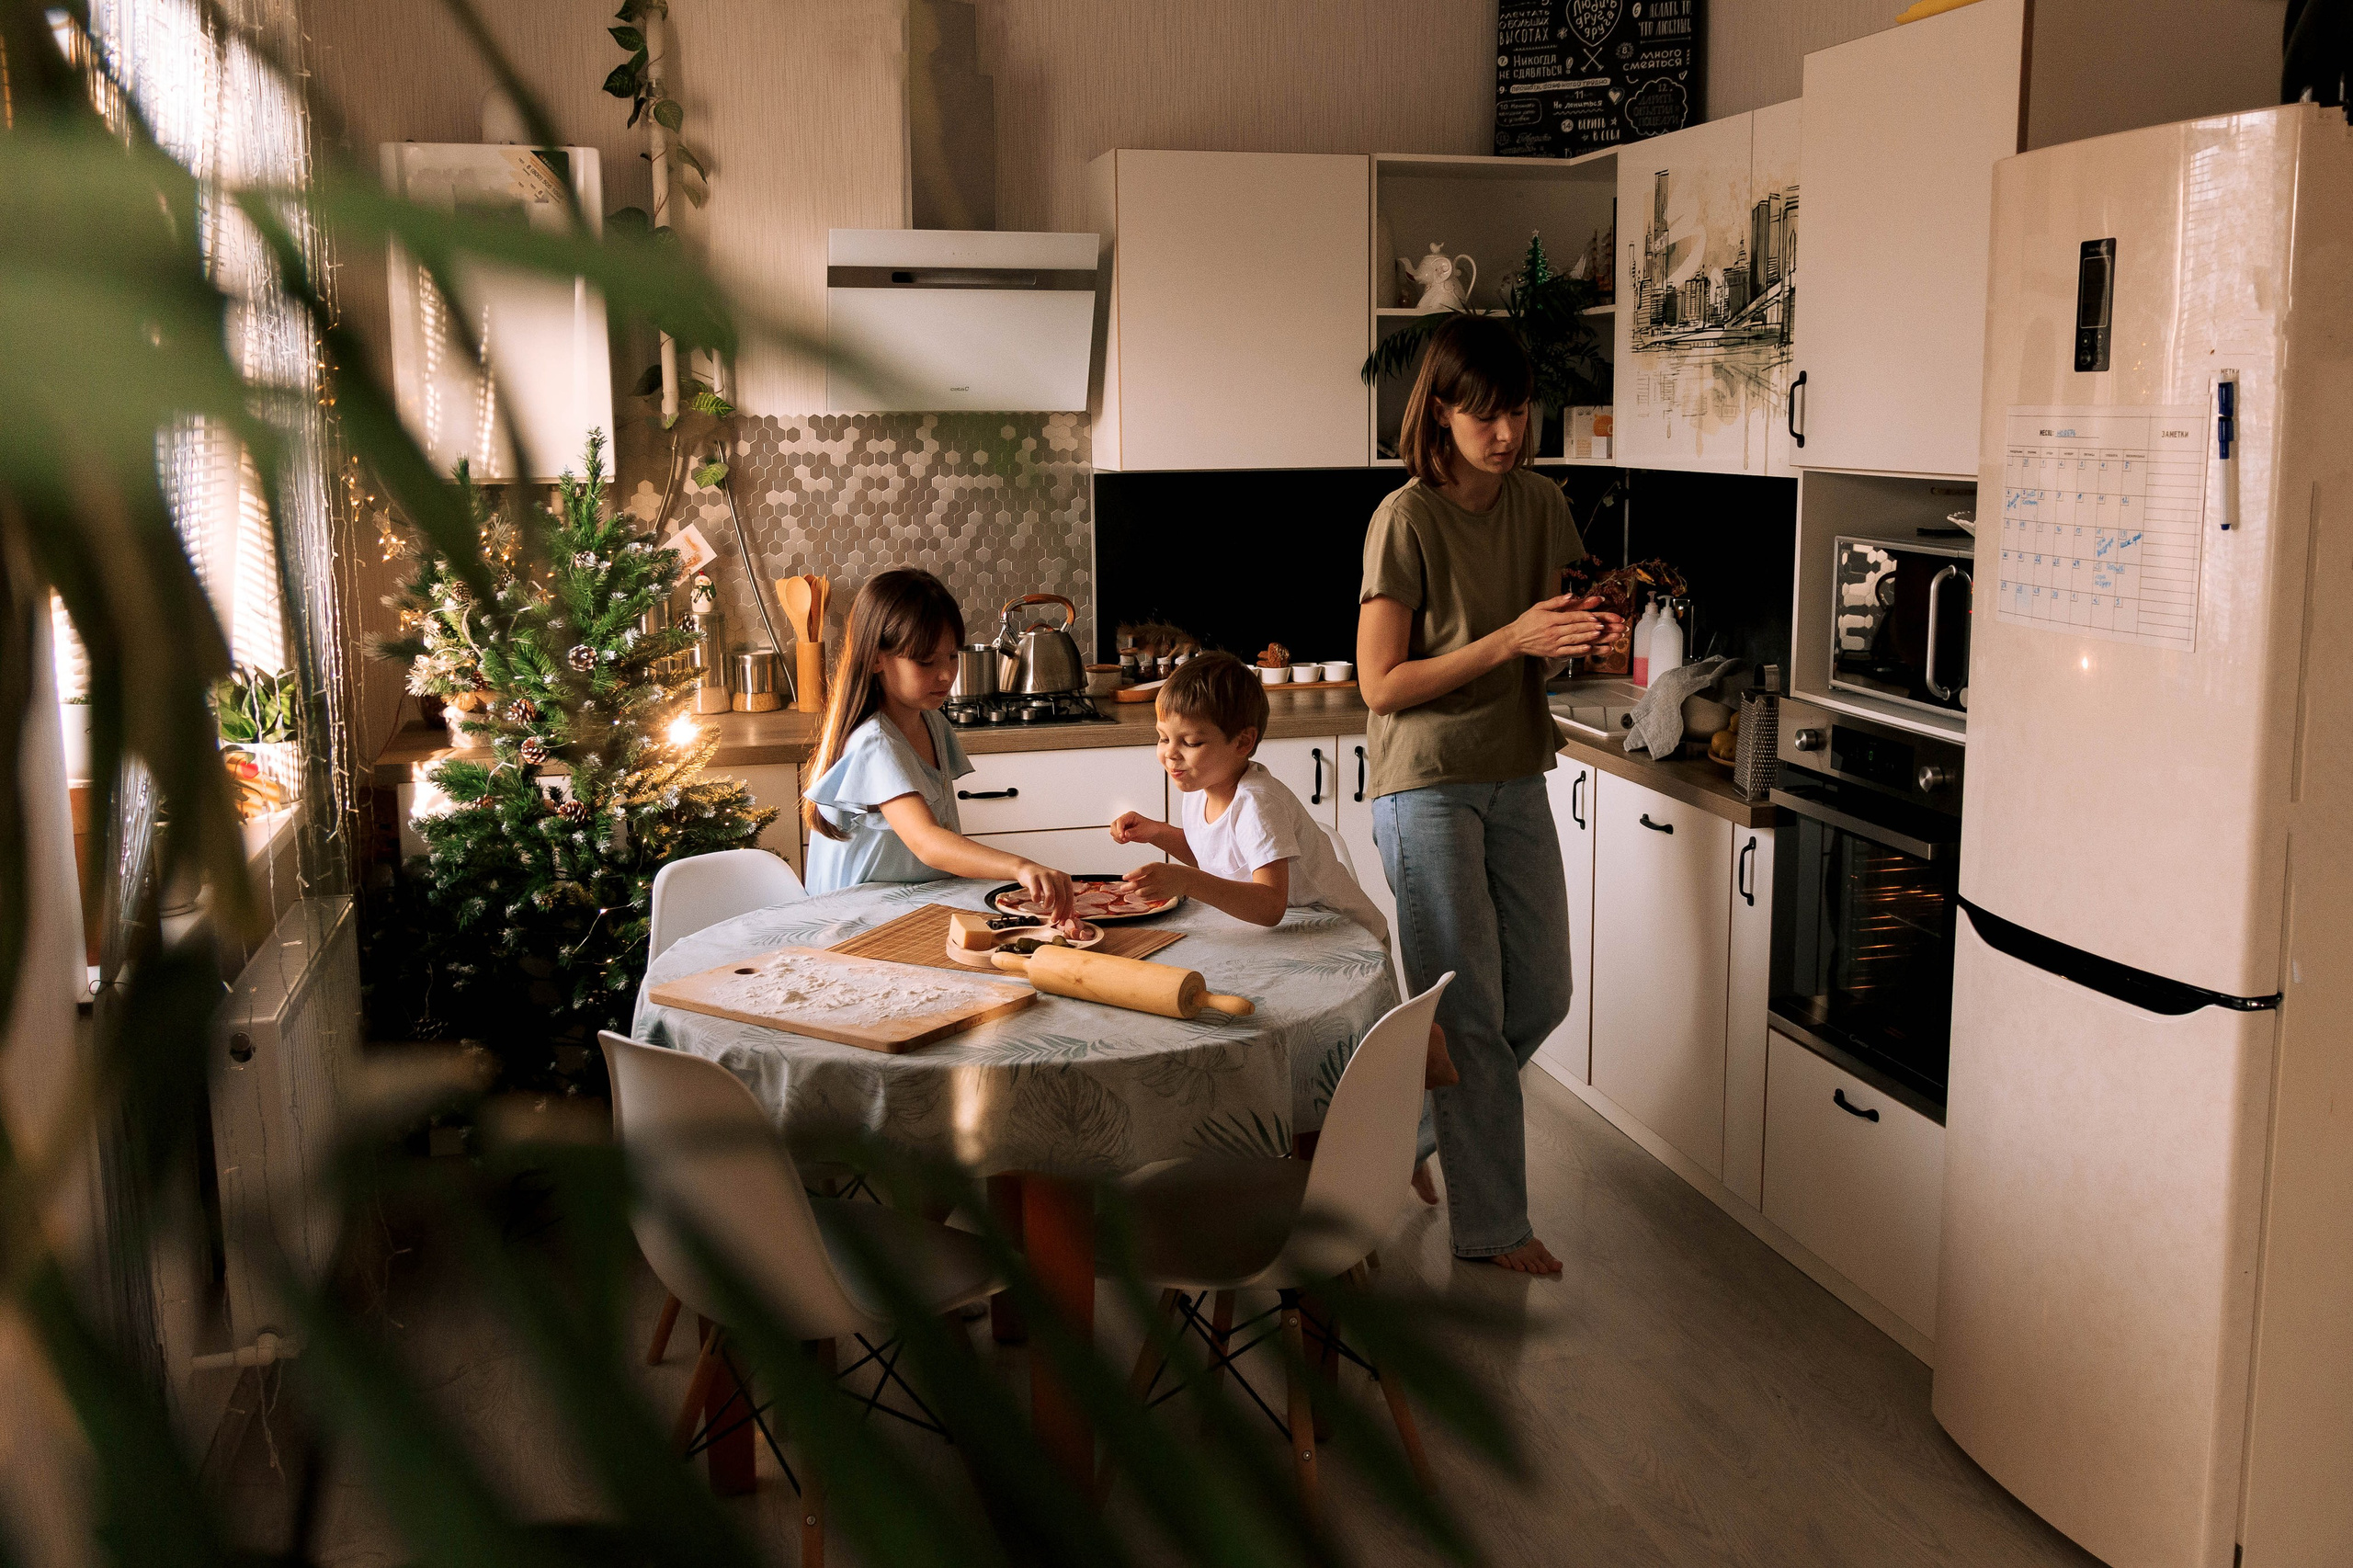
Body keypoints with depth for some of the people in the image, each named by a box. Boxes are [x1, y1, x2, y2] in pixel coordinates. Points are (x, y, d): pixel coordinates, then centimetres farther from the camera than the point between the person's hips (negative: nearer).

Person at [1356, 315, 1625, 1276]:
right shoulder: (1406, 520, -14)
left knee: (1540, 996, 11)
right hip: (1427, 787, -6)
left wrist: (1587, 638, -11)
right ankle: (1491, 1224, 14)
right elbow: (1383, 686, -16)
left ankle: (1403, 1127, 33)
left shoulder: (1540, 503, 5)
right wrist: (1512, 638, -23)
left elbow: (1543, 658, 13)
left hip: (1516, 779, 7)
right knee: (1468, 1009, 1)